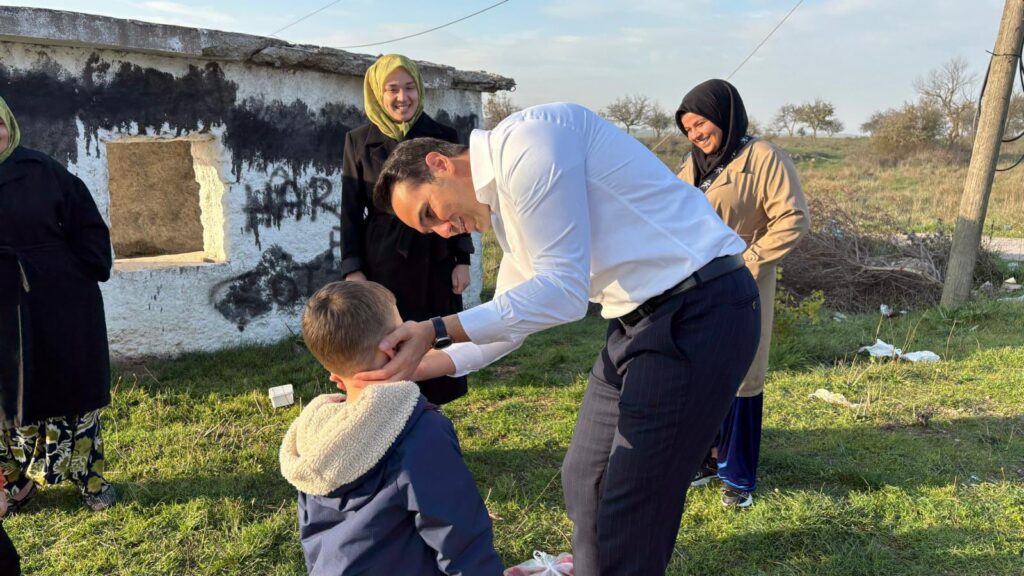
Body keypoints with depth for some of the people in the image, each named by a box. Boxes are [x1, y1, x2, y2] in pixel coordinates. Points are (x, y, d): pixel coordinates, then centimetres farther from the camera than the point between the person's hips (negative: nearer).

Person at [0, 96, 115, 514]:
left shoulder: (42, 170, -1)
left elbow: (87, 224, 3)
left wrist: (89, 274, -6)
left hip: (63, 304, 0)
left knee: (74, 392, 8)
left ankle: (89, 480, 20)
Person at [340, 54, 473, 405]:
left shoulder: (443, 137, 3)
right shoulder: (359, 142, 1)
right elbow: (351, 211, 1)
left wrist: (462, 260, 0)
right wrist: (352, 270, -5)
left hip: (435, 261, 1)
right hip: (383, 264, -1)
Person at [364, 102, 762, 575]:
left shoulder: (526, 138, -15)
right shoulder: (503, 205, 15)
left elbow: (562, 289, -20)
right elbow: (509, 320, 19)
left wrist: (436, 330, -18)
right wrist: (412, 367, 10)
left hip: (699, 311, -10)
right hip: (638, 319, 10)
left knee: (628, 517, -1)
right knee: (584, 482, 18)